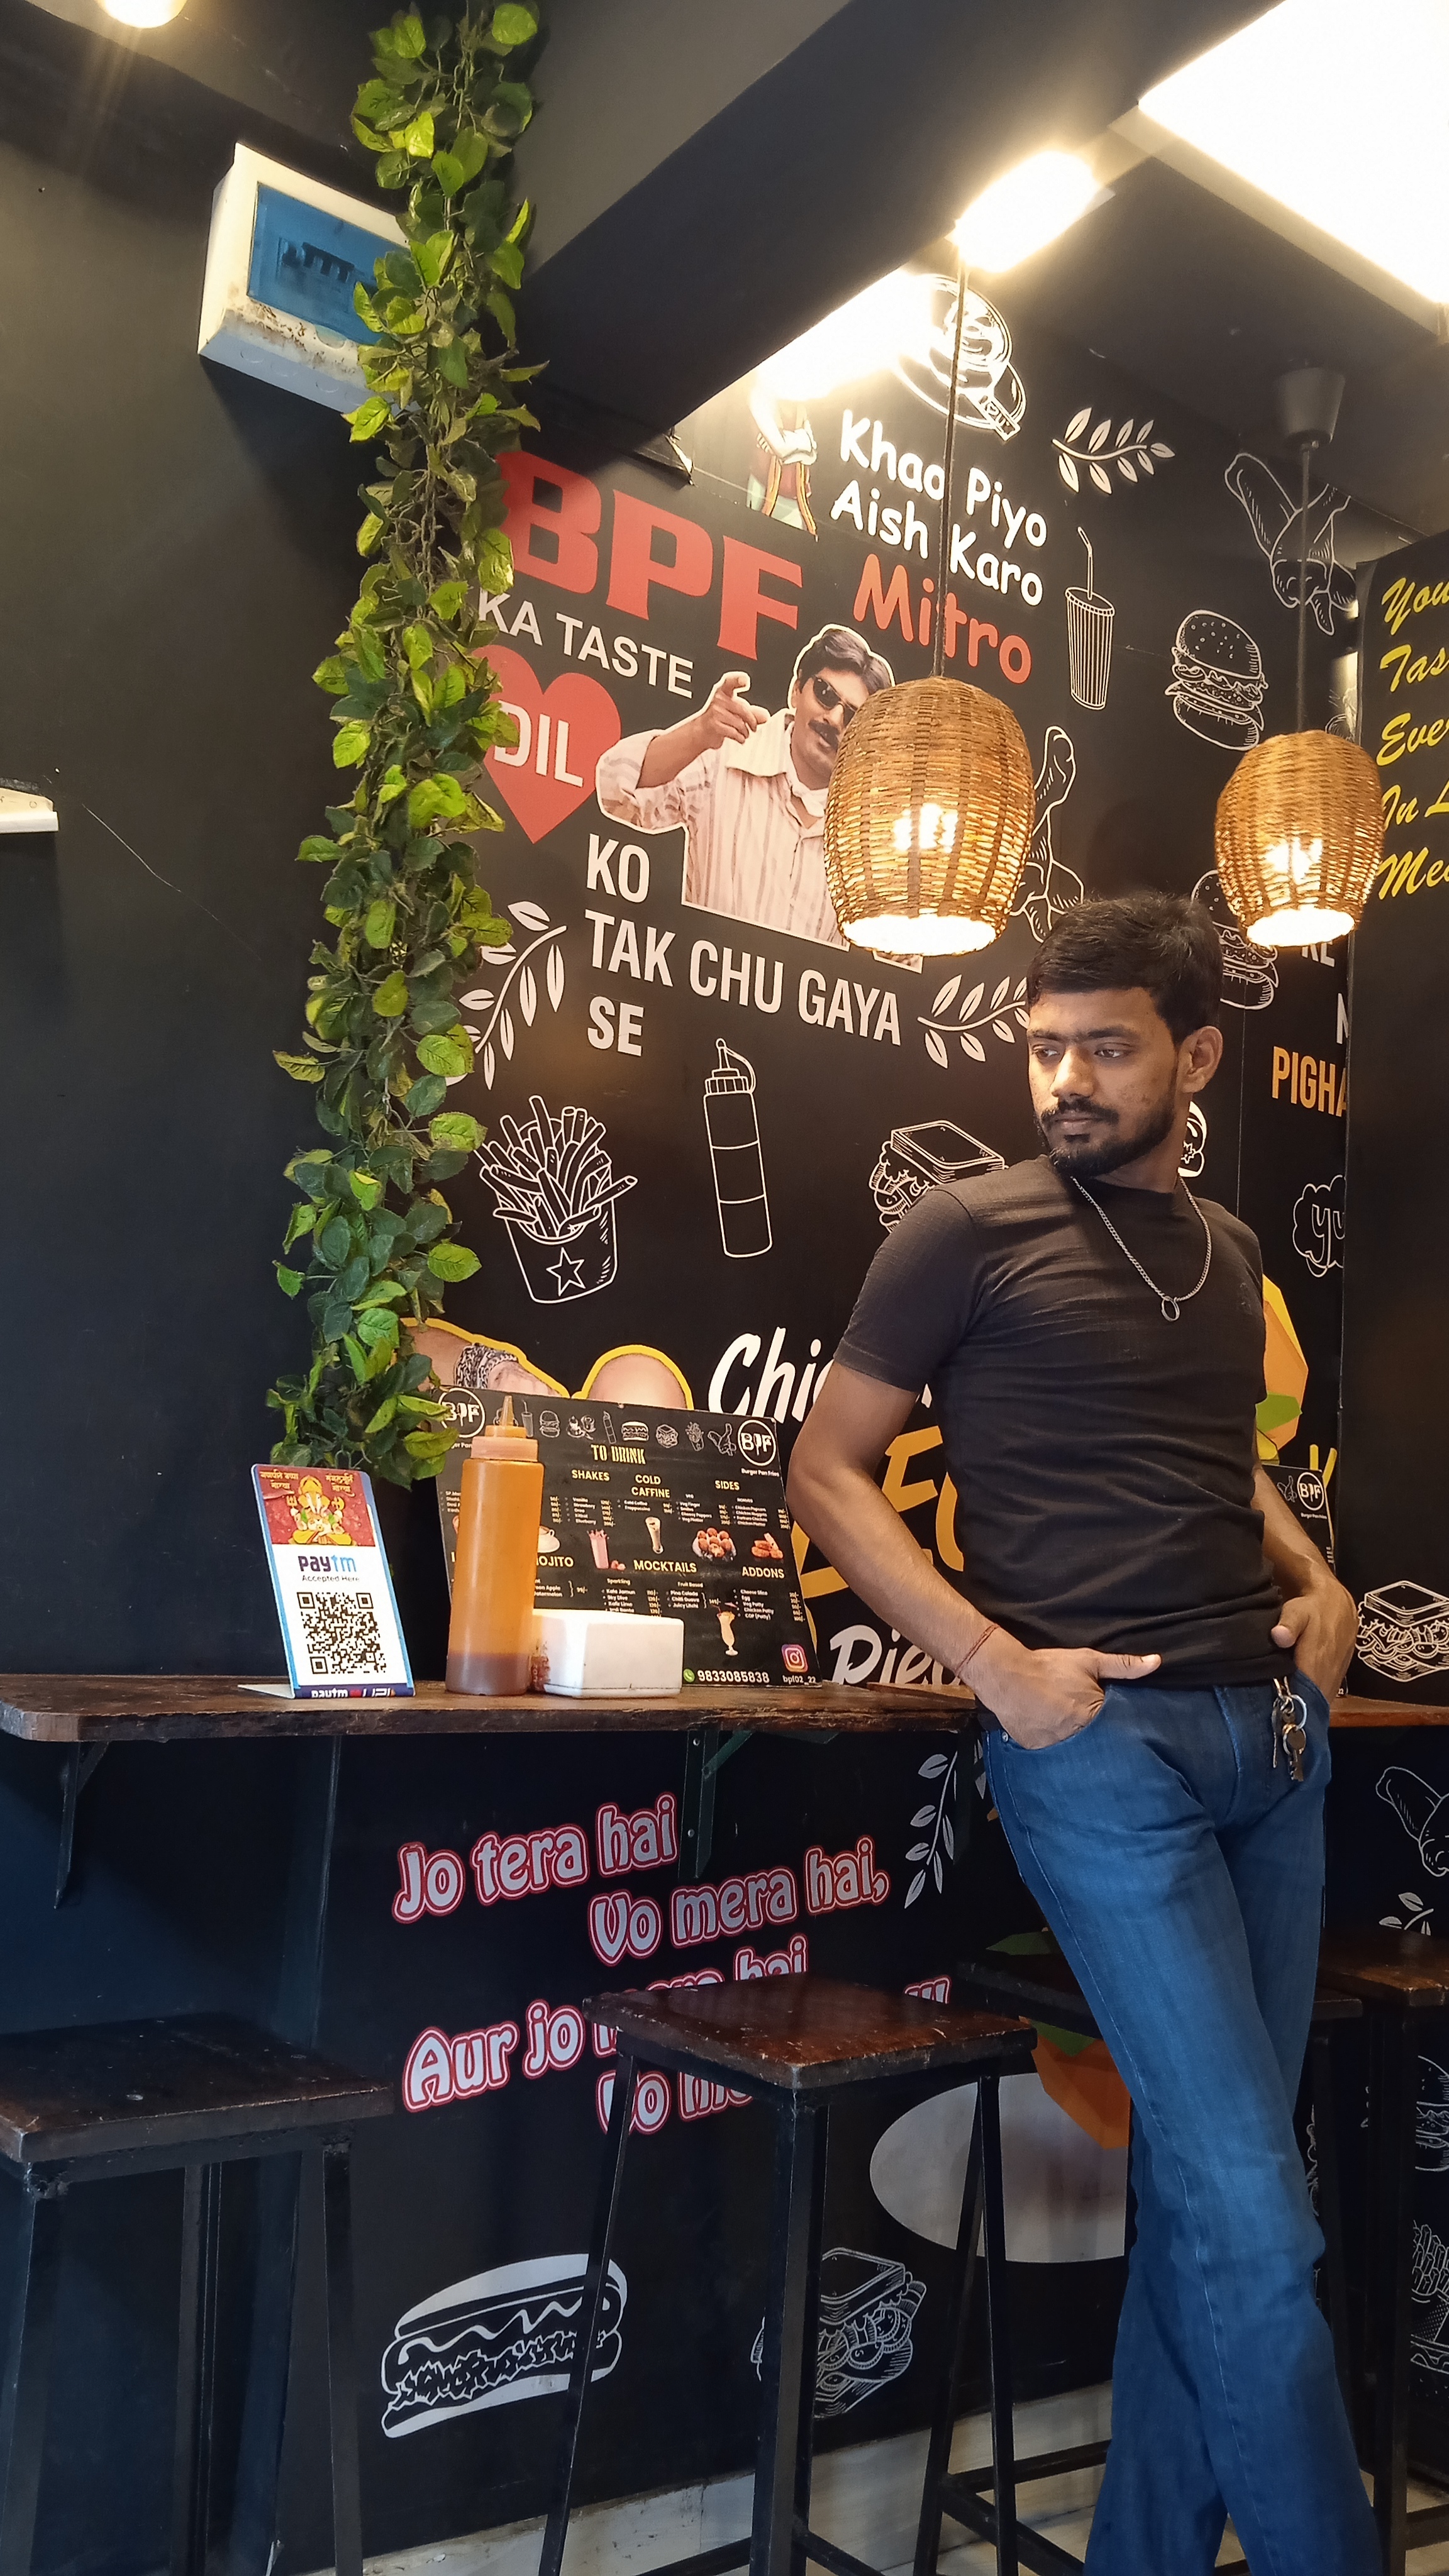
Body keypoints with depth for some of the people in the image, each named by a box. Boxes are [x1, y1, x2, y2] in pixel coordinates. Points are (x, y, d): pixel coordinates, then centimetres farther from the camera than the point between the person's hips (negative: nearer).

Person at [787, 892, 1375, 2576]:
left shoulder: (1225, 1252, 15)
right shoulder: (970, 1231, -3)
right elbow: (827, 1470, -4)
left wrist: (1319, 1585, 8)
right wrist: (996, 1664, -14)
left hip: (1272, 1731, 6)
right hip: (1097, 1737, -6)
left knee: (1207, 2187, 13)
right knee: (1253, 2215, -5)